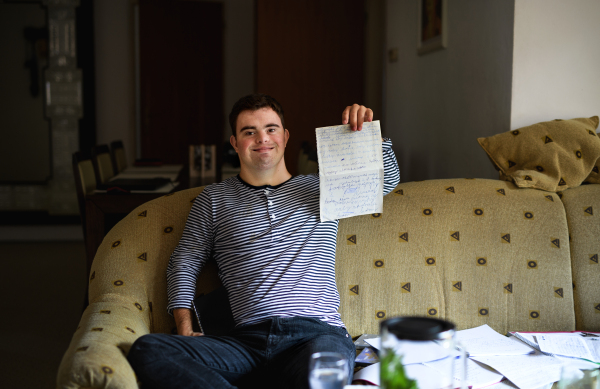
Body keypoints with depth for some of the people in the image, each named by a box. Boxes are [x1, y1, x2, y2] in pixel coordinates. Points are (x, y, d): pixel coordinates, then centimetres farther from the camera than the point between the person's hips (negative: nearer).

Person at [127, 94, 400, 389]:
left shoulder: (320, 188, 21)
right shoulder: (214, 199, 21)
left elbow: (388, 179, 22)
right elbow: (184, 264, 20)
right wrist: (186, 330, 6)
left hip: (318, 333, -3)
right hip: (248, 339, 3)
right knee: (146, 350, -25)